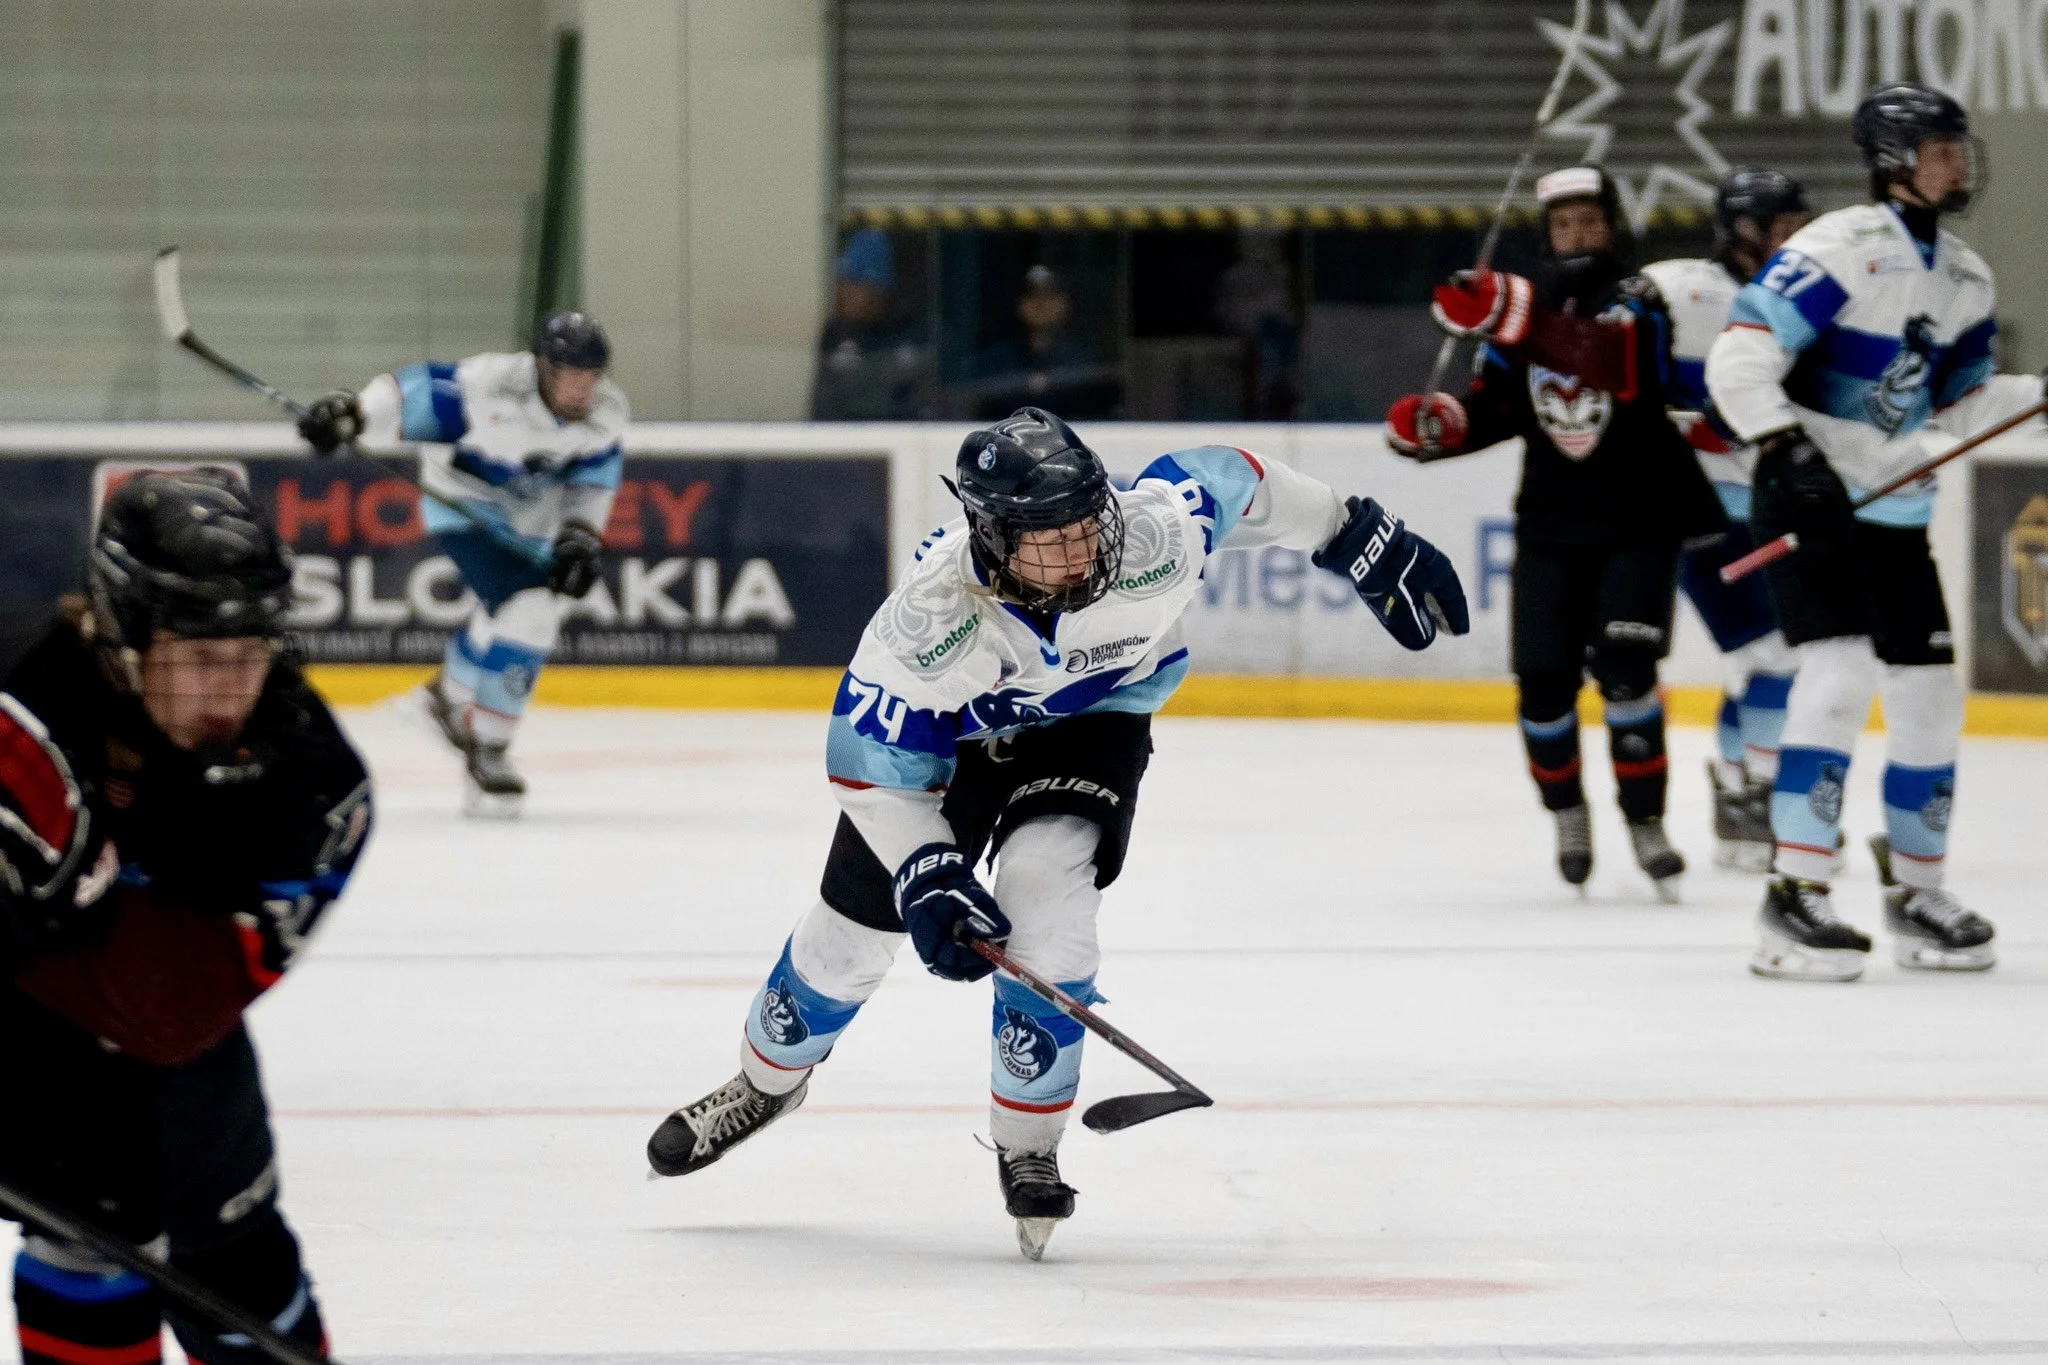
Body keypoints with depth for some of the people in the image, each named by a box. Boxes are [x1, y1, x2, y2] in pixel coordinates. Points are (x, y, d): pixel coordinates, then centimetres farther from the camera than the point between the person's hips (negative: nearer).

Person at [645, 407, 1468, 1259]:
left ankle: (1028, 1149, -7)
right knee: (855, 926, 9)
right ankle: (767, 1082, 41)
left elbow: (1230, 483, -14)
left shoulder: (1156, 537, -37)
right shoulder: (927, 618, -39)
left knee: (1043, 899, -24)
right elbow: (870, 762, -25)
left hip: (1093, 718, 0)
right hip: (947, 731, 0)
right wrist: (927, 873, -34)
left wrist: (1364, 545, -3)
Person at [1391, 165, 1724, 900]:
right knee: (1543, 683, -1)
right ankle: (1567, 813, 23)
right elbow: (1494, 411, 14)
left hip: (1638, 521, -4)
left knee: (1624, 668, -18)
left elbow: (1617, 372, -30)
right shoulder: (1521, 304, 7)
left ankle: (1645, 820, -7)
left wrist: (1527, 322, -39)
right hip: (1551, 525, 4)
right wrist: (1439, 427, -5)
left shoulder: (1638, 301, -8)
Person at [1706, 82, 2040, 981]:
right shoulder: (1837, 251, -15)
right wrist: (1785, 444, -31)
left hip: (1898, 512, 8)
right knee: (1840, 674, -21)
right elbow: (1737, 362, -20)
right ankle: (1794, 900, -20)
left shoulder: (1965, 280, 10)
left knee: (1929, 694, 9)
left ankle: (1916, 896, 24)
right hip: (1810, 503, -8)